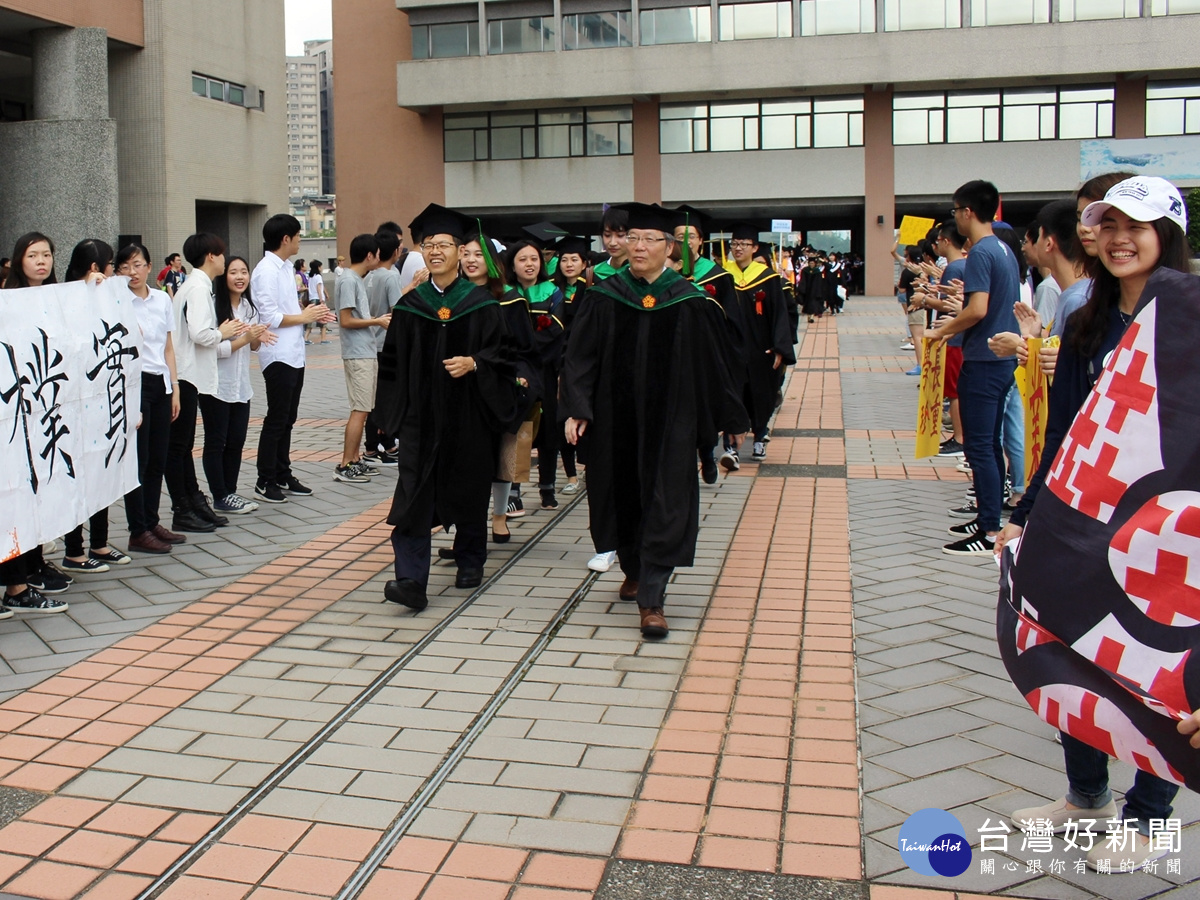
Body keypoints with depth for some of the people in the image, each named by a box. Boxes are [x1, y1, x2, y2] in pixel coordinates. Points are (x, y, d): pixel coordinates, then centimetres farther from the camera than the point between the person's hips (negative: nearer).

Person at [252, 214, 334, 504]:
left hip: (294, 355, 9)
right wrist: (305, 317, -11)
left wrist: (312, 314, 5)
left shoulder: (285, 268, 13)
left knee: (288, 418, 14)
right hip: (278, 356, -9)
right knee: (277, 420, -2)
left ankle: (283, 475, 24)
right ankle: (265, 481, 7)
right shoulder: (266, 271, -15)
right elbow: (270, 317, -20)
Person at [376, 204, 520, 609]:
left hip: (468, 416, -1)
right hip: (421, 417, 1)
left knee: (469, 491, 11)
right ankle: (411, 581, -12)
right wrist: (395, 412, 3)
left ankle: (470, 562, 31)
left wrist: (473, 362, -20)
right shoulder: (410, 305, 6)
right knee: (413, 496, -9)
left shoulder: (481, 303, 1)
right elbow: (392, 361, 9)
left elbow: (502, 353, -1)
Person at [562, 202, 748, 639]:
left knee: (664, 507, -4)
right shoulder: (604, 297, 0)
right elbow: (580, 357, -2)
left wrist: (732, 418, 7)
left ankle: (651, 600, -1)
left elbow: (714, 365, 2)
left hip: (669, 421, -2)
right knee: (621, 497, 14)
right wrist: (575, 409, -12)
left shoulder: (691, 303, -4)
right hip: (615, 419, 2)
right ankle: (633, 570, 37)